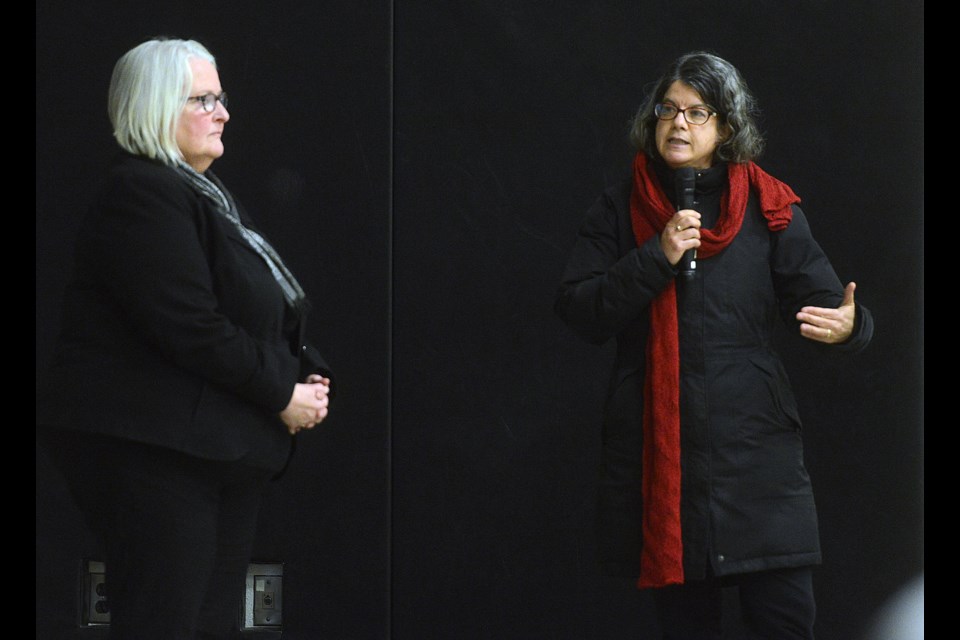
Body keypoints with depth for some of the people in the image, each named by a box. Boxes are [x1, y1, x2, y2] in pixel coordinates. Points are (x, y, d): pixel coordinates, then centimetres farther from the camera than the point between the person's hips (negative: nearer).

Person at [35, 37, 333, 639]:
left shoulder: (209, 195, 19)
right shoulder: (141, 195, -13)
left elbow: (275, 315, 22)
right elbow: (192, 330, -21)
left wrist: (310, 374, 3)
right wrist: (282, 394, -14)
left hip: (226, 450, 10)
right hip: (152, 450, -10)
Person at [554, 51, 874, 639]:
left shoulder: (770, 209, 5)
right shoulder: (621, 211, 8)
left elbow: (823, 300, -2)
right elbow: (577, 311, -1)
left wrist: (846, 326, -26)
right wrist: (656, 258, -12)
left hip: (754, 440, -1)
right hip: (655, 448, 1)